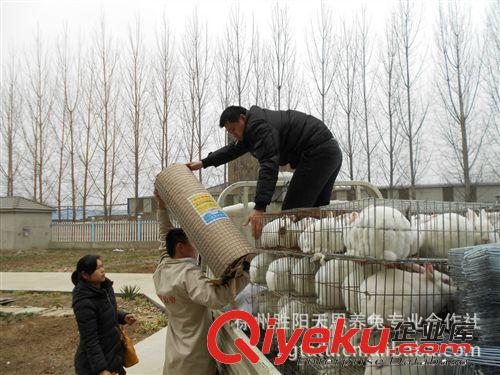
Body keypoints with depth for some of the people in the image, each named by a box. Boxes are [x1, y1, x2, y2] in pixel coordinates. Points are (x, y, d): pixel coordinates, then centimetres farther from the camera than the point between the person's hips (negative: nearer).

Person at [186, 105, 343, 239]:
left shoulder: (258, 126, -15)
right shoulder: (255, 123, 19)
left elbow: (269, 165, -26)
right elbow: (233, 149, 33)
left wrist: (260, 207, -32)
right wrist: (203, 163, 36)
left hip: (317, 153, -11)